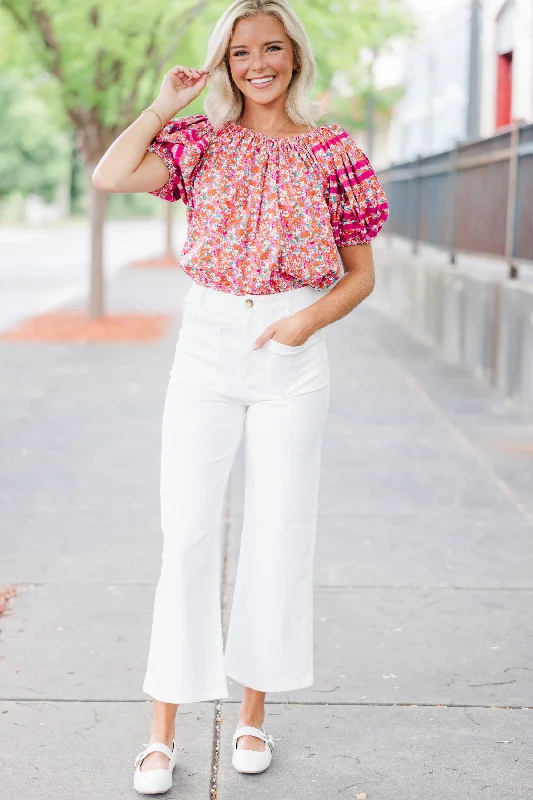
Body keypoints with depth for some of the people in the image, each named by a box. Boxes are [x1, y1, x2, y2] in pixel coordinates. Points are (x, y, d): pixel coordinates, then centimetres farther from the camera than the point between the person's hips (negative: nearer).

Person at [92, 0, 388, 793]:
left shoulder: (333, 153, 3)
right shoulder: (201, 141, 5)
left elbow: (361, 275, 5)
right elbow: (109, 176, -12)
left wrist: (309, 319, -13)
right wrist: (166, 103, -7)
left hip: (293, 358, 0)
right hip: (206, 344, 0)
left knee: (278, 533, 5)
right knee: (187, 533, -2)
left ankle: (254, 710, 22)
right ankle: (164, 729, 8)